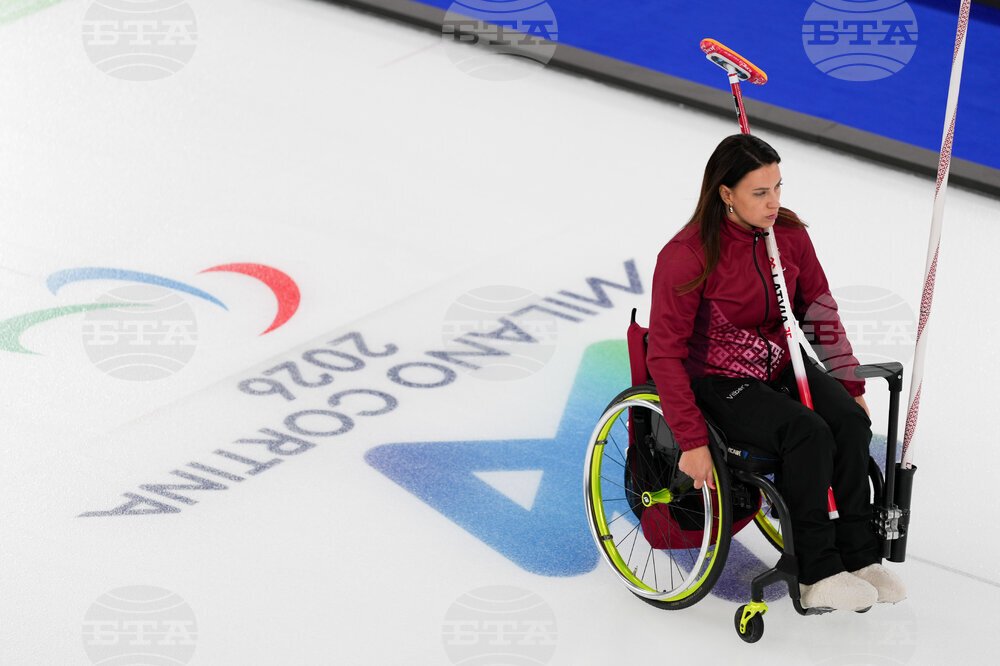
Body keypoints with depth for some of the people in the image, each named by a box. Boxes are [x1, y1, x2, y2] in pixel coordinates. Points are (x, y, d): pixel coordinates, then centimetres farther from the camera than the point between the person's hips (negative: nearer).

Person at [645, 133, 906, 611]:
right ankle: (816, 576, -21)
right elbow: (664, 356, -18)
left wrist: (851, 386, 7)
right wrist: (692, 442, -23)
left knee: (850, 421, -23)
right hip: (718, 384, -6)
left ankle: (859, 556, -13)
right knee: (809, 433, -29)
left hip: (782, 368, 6)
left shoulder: (790, 235, -2)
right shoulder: (686, 257, -19)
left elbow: (821, 311, 11)